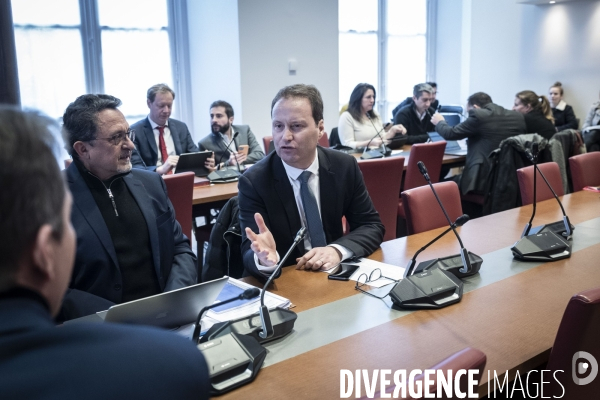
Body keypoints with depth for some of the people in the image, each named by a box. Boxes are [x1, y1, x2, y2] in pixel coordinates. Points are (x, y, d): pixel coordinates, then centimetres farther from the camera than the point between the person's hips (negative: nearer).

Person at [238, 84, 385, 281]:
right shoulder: (254, 181, -12)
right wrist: (265, 260, -38)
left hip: (335, 274, 2)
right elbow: (248, 254, -15)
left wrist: (338, 250, -19)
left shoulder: (345, 166, -4)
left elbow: (372, 226, 0)